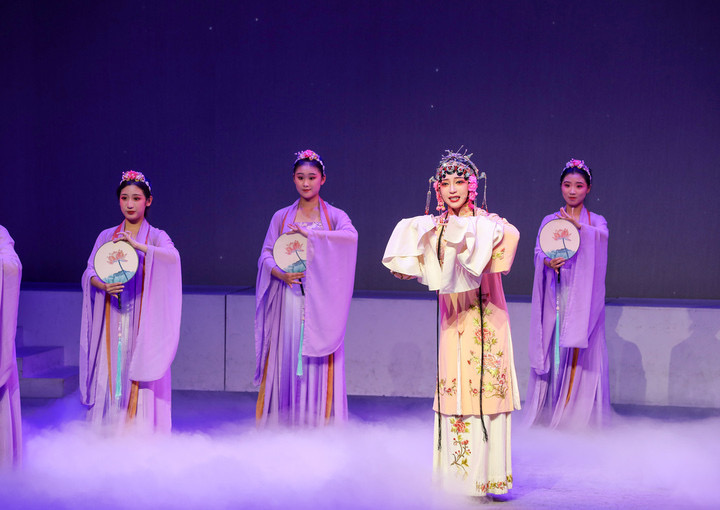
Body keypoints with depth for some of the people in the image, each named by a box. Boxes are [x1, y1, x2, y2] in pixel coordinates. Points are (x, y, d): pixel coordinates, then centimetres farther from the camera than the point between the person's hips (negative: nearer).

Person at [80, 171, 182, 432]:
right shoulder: (107, 236, 12)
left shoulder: (156, 236, 4)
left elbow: (173, 257, -17)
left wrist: (137, 245, -26)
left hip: (143, 319, -2)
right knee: (110, 377, -1)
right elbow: (89, 273, 3)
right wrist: (103, 285, -19)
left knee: (141, 383, -7)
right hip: (112, 321, 2)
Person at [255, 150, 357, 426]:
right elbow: (266, 255, 6)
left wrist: (310, 233, -21)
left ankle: (319, 424, 2)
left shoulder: (335, 216, 5)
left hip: (320, 302, -1)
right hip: (288, 301, 2)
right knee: (285, 360, -1)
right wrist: (280, 273, -13)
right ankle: (282, 425, 5)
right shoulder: (281, 217, 11)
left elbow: (351, 236, -17)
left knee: (319, 363, -4)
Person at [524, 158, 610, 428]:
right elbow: (539, 252, 2)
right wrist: (548, 261, -21)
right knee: (551, 351, -1)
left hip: (582, 297, -2)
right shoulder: (549, 220, 14)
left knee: (580, 355, -6)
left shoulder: (596, 221, 7)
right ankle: (546, 415, 5)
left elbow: (602, 237, -17)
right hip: (554, 298, 2)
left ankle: (580, 417, 0)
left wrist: (578, 226, -36)